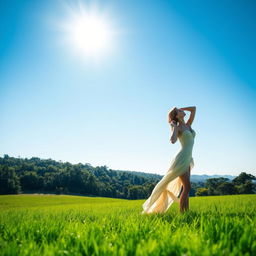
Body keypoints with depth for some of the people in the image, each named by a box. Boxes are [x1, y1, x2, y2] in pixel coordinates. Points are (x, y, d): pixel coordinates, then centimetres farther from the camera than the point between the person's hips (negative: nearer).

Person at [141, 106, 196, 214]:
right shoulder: (177, 128, -7)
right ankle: (181, 213, -5)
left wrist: (180, 108, 15)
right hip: (181, 159, -8)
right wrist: (174, 127, -15)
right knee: (187, 187, -10)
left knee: (185, 187, 6)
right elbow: (173, 141, -27)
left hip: (187, 160, 8)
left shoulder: (188, 125, 14)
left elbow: (194, 108, 21)